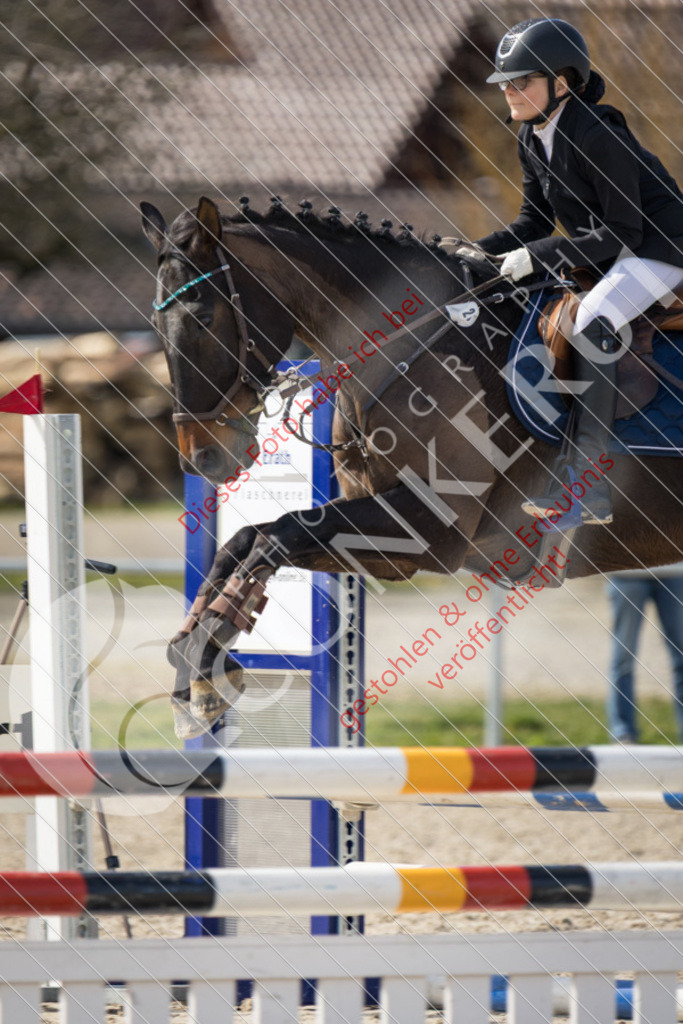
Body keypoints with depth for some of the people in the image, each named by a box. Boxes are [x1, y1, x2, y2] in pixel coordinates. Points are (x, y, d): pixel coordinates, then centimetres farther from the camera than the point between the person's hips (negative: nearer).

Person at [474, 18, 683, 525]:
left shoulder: (598, 136, -26)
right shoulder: (532, 139, 2)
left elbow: (623, 235, -25)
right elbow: (536, 220, 11)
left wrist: (539, 256, -26)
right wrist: (482, 252, -5)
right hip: (603, 251, 10)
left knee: (591, 326, -30)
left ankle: (586, 487, -32)